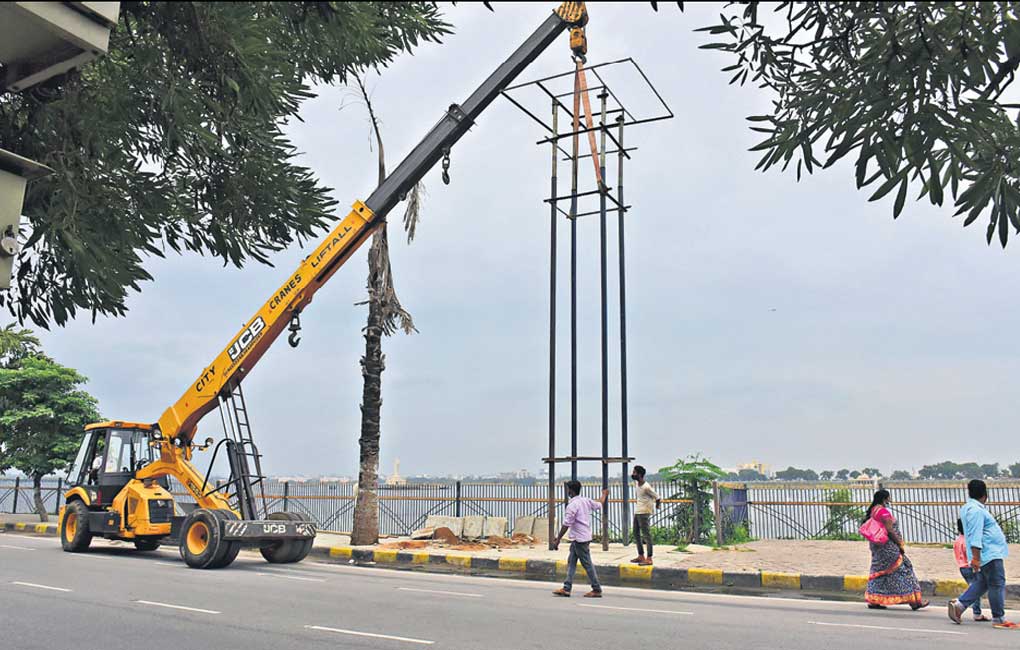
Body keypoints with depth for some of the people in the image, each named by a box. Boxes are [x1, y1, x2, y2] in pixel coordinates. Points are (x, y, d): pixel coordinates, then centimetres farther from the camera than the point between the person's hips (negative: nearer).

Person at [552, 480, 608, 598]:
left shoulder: (572, 505, -18)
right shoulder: (586, 501, 5)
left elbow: (566, 525, -20)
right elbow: (600, 505, 22)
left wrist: (557, 539, -15)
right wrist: (605, 495, 43)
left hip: (579, 539, -9)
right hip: (585, 536, 9)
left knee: (587, 564, 0)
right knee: (571, 562, 11)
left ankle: (597, 590, 7)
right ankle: (566, 588, 11)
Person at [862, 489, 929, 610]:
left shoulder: (873, 510, 12)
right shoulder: (883, 511, -16)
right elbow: (889, 530, -19)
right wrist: (900, 544, -11)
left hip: (877, 546, 10)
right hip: (888, 545, -10)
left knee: (879, 571, 12)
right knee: (902, 569, -1)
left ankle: (873, 601, 12)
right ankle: (914, 601, 4)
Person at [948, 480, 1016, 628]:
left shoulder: (968, 508, 14)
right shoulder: (976, 510, -18)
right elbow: (975, 536, -24)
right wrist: (976, 557, -27)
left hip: (985, 555, 10)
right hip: (989, 554, -10)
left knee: (981, 583, 13)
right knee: (997, 585, -2)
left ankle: (958, 605, 6)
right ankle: (998, 618, 4)